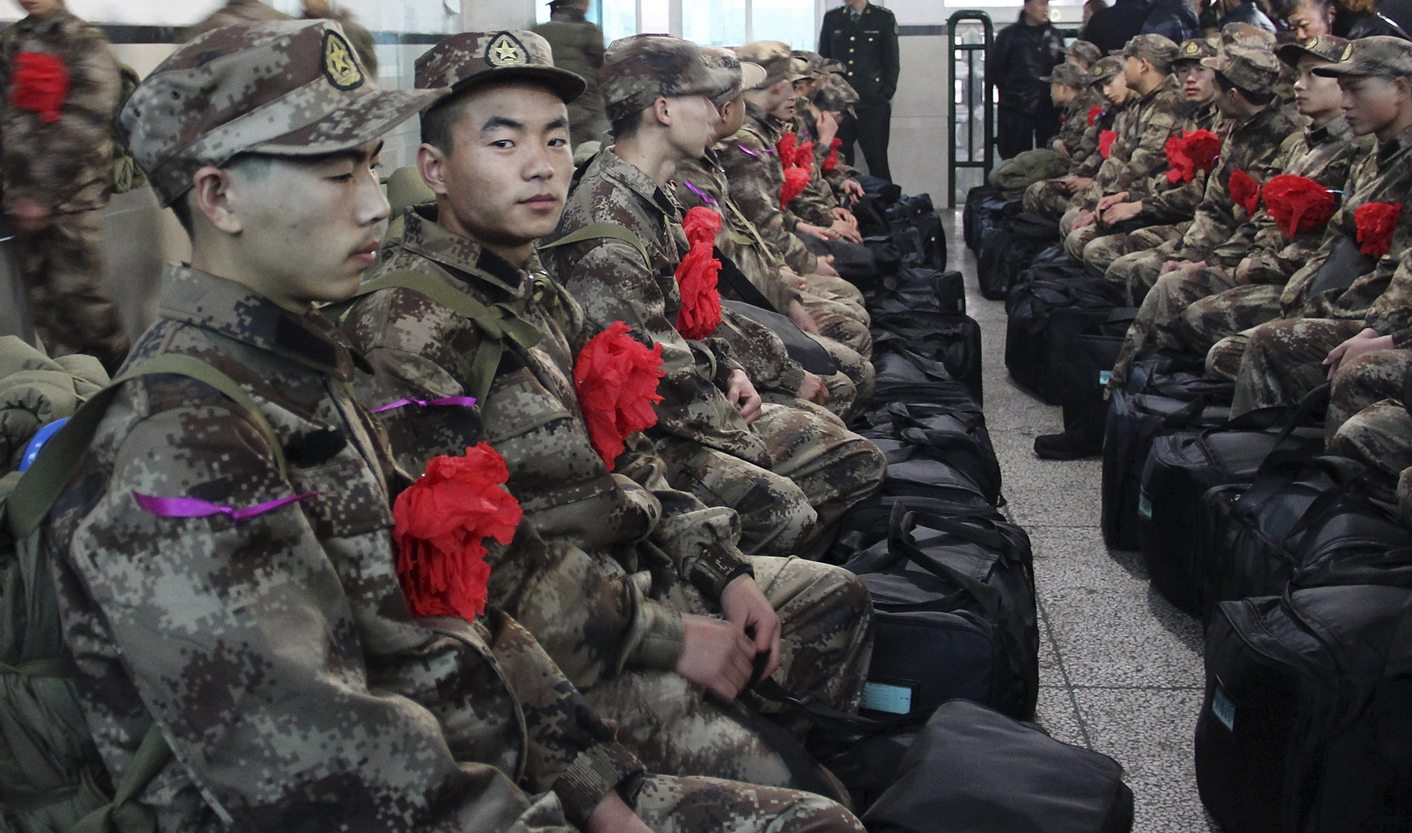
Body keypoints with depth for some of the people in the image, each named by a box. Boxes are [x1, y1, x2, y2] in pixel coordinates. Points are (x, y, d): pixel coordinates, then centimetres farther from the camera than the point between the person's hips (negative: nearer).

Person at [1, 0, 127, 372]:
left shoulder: (86, 44, -5)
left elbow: (81, 126, -12)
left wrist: (43, 194, -13)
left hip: (72, 192, -5)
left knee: (75, 289, -8)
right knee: (41, 297, 6)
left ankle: (121, 370, 8)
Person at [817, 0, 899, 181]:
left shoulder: (884, 17, 4)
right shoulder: (831, 18, 11)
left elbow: (892, 62, 4)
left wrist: (884, 96, -5)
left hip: (872, 105, -2)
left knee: (878, 164, 0)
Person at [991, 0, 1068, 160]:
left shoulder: (1054, 36, 10)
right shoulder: (1009, 35, -1)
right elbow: (994, 67, -1)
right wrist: (1009, 90, 0)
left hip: (1048, 109, 3)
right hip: (1016, 109, -3)